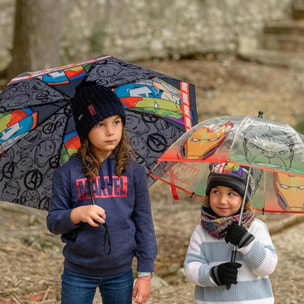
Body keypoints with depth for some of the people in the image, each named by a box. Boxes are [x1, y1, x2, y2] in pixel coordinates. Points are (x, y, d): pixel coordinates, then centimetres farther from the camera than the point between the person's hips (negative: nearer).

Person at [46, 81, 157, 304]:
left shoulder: (133, 171, -4)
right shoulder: (68, 173, -6)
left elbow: (144, 223, 0)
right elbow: (53, 222, -3)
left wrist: (146, 273, -2)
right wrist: (76, 214, -25)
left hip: (121, 273, 1)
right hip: (78, 274, -1)